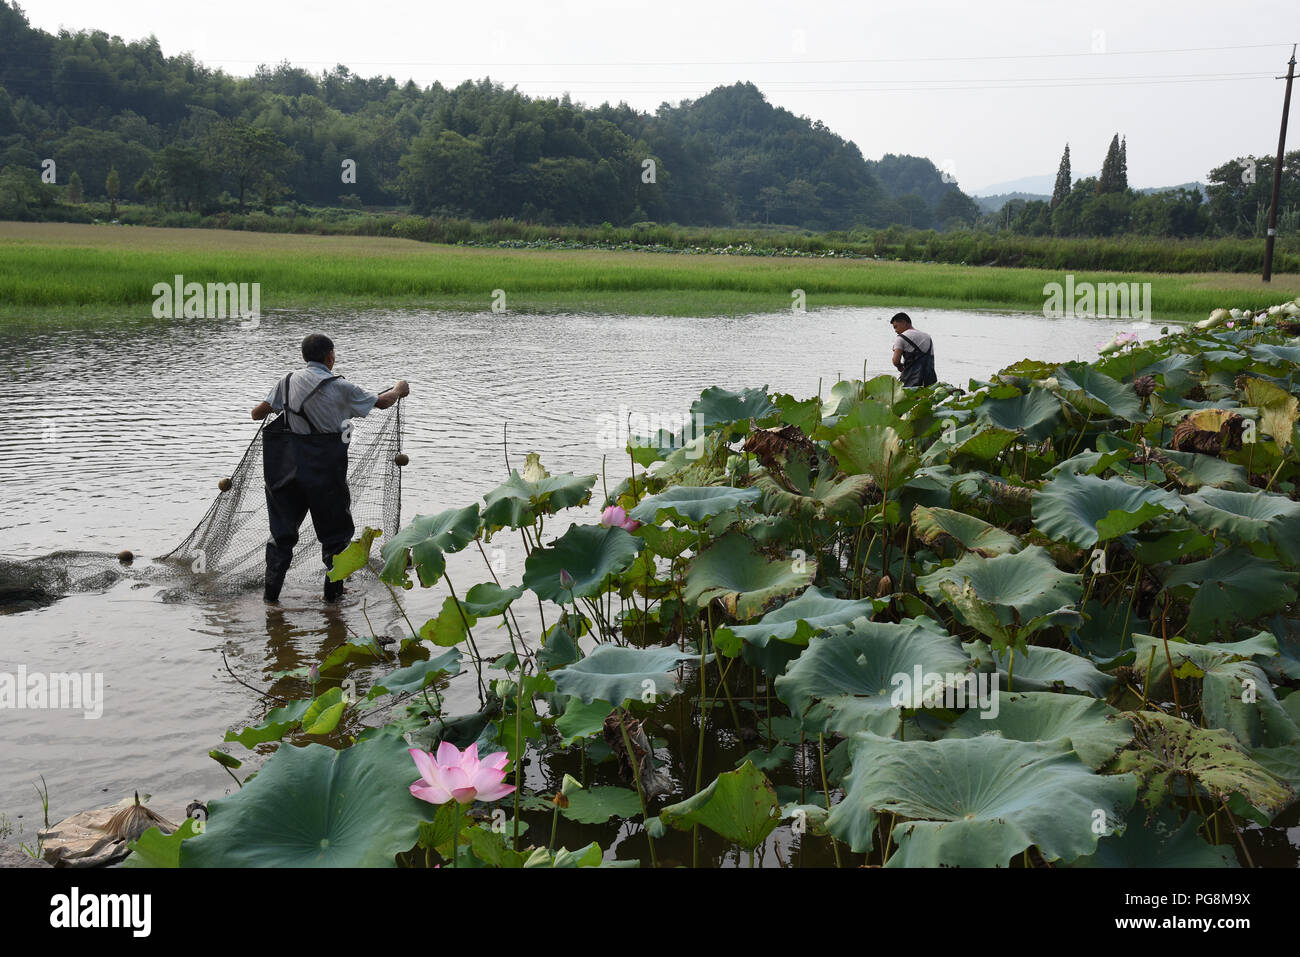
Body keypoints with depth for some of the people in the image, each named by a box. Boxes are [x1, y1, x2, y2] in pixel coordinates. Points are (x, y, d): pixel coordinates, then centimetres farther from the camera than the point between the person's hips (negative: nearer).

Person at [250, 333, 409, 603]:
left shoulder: (289, 381, 1)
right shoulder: (340, 387, -9)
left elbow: (257, 413, 2)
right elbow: (382, 402, 2)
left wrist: (265, 410, 27)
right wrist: (399, 389, 24)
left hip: (289, 467, 3)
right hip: (325, 469, -3)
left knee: (282, 528, 14)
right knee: (335, 529, 13)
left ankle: (271, 591, 16)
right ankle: (333, 591, 17)